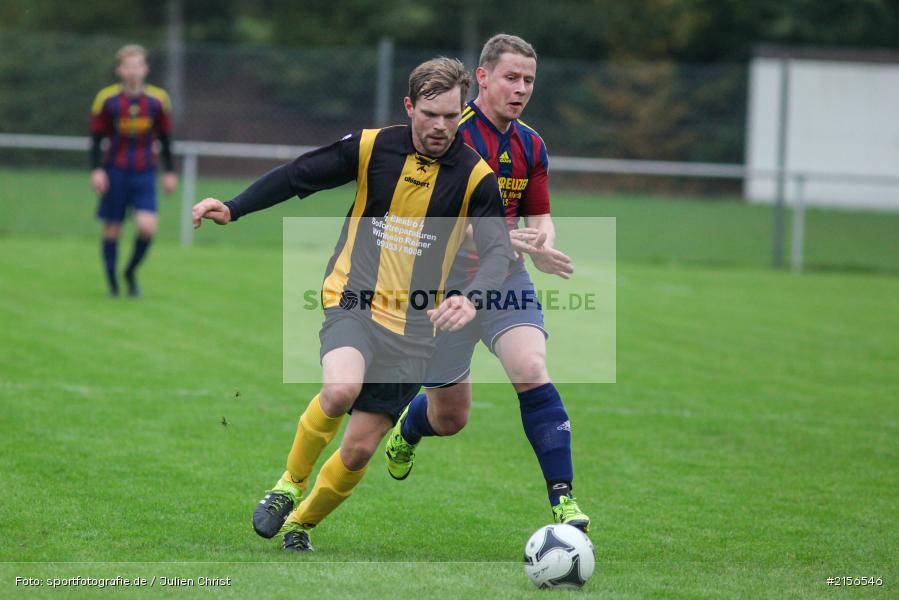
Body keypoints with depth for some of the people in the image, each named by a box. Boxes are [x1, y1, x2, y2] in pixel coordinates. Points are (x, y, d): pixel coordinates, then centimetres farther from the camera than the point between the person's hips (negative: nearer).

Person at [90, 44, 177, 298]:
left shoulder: (158, 99, 2)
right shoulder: (107, 99, -3)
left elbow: (165, 139, 12)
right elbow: (96, 138, 3)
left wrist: (170, 172, 12)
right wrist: (96, 170, -7)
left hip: (145, 173, 1)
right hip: (115, 171, -1)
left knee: (147, 227, -14)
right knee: (112, 229, 2)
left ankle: (131, 272, 10)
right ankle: (112, 283, 16)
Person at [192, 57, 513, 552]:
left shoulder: (476, 176, -6)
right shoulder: (371, 147, -4)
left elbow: (498, 250, -15)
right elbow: (299, 176, 7)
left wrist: (470, 297, -35)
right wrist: (233, 209, -1)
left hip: (412, 326, 1)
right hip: (353, 302, -1)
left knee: (360, 448, 0)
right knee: (342, 388, -32)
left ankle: (300, 523, 28)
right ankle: (290, 484, -7)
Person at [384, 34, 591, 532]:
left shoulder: (529, 146, 6)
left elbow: (539, 216, 16)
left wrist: (543, 243, -9)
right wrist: (501, 238, -32)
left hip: (505, 278, 4)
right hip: (444, 281, -4)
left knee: (531, 370, -23)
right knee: (449, 416, 6)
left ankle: (562, 499, -24)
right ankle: (406, 431, 45)